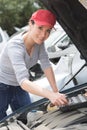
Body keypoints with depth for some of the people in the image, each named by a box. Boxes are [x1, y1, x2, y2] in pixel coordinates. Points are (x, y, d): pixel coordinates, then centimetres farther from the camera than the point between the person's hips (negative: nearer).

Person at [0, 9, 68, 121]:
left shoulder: (38, 41, -13)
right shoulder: (15, 46, -36)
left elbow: (46, 65, -8)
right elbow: (23, 82, -45)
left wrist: (56, 91, -17)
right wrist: (51, 95, -57)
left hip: (18, 87, 7)